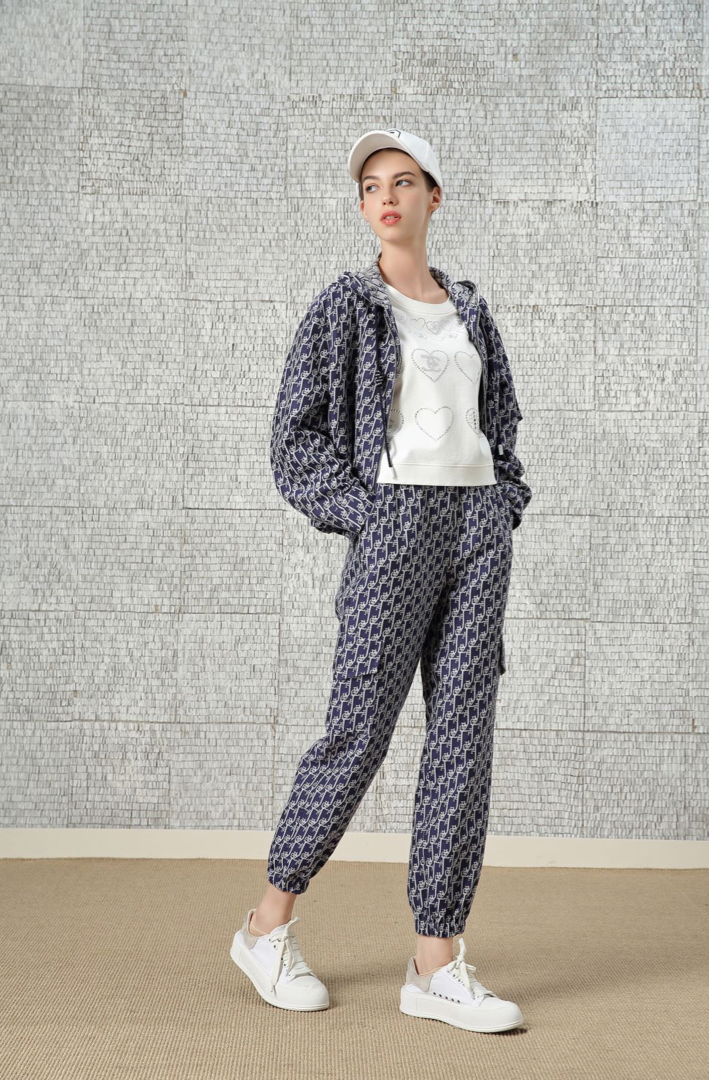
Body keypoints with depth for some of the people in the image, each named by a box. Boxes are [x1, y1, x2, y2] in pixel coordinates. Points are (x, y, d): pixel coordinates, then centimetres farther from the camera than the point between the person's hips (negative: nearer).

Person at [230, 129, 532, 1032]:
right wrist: (370, 518, -11)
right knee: (359, 734, -5)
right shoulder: (343, 305, 2)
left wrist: (503, 515, 7)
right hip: (395, 525, -5)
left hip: (478, 525, 5)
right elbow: (296, 436, -4)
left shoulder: (470, 310, 18)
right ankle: (268, 926, 14)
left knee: (464, 733, -1)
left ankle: (436, 965, 5)